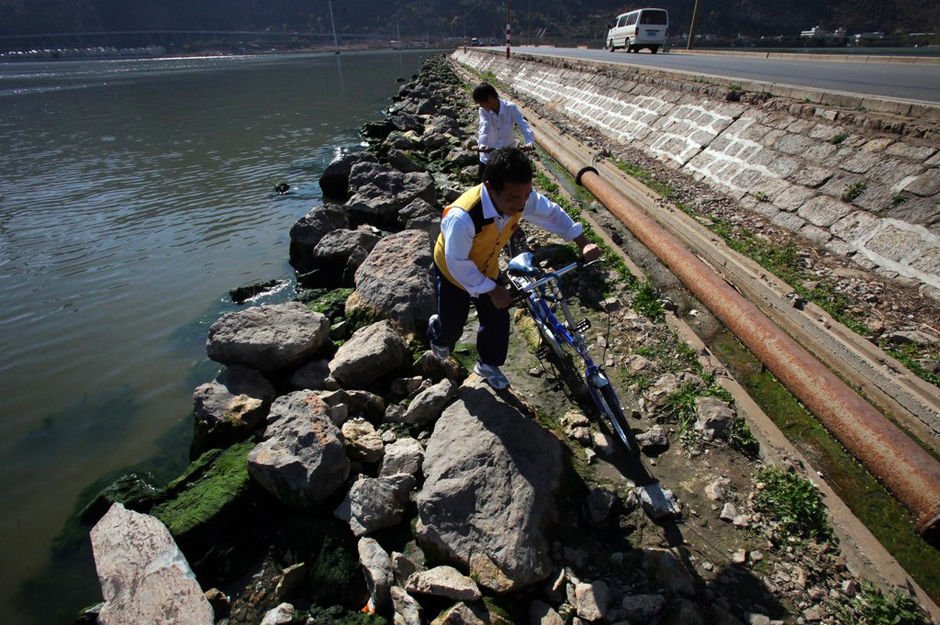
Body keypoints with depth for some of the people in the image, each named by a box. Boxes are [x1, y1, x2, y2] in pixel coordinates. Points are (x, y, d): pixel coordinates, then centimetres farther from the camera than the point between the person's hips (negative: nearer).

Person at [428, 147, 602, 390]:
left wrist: (583, 243, -13)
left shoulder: (521, 198, -27)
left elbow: (552, 213, -8)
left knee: (497, 320, 10)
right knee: (452, 324, 14)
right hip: (453, 271, -4)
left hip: (487, 268, 5)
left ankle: (488, 364, 38)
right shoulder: (462, 217, -45)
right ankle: (438, 335, 53)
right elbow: (458, 264, -32)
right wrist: (492, 291, -26)